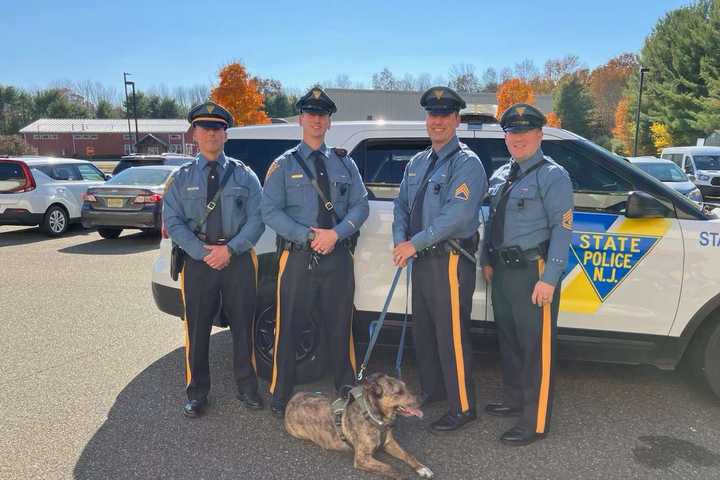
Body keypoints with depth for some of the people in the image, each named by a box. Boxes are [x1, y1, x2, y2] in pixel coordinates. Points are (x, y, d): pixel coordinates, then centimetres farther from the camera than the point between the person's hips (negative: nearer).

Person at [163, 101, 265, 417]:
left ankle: (246, 388, 24)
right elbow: (173, 222, -1)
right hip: (197, 259, 0)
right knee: (197, 328, 7)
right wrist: (202, 252, -13)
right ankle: (197, 393, 22)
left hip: (238, 258, 0)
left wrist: (230, 249, -13)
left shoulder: (243, 174, 6)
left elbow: (256, 218, -2)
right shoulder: (182, 177, 7)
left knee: (242, 324, 8)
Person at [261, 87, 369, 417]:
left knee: (340, 328, 12)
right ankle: (280, 397, 19)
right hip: (298, 257, -2)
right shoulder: (284, 164, 4)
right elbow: (271, 212, -4)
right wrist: (309, 236, -15)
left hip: (339, 256, 2)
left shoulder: (344, 163, 12)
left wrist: (335, 233, -13)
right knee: (289, 329, 3)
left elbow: (361, 205, 4)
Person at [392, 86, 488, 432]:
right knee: (423, 331, 18)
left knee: (451, 336, -3)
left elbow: (457, 214, -22)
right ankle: (432, 390, 36)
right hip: (422, 259, 8)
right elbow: (402, 205, 14)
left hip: (451, 260, -8)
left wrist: (415, 243, -20)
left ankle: (462, 408, 11)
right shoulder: (417, 163, 14)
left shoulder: (466, 163, -11)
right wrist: (401, 240, -5)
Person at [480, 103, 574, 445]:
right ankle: (513, 400, 36)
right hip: (502, 271, 8)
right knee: (508, 340, 19)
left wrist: (549, 278, -20)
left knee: (536, 347, -1)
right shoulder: (499, 176, 14)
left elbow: (562, 227, -14)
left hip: (533, 272, -8)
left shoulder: (552, 175, -8)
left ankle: (535, 423, 10)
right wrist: (487, 261, 14)